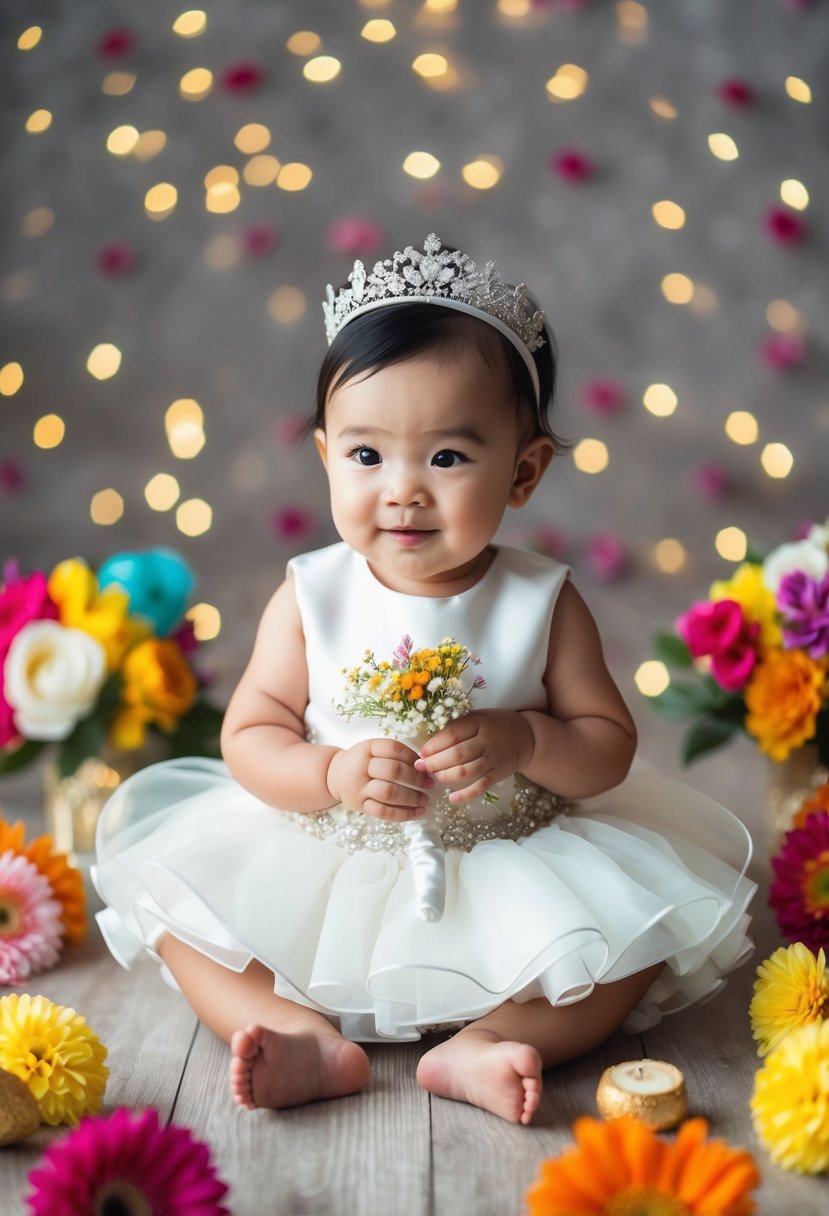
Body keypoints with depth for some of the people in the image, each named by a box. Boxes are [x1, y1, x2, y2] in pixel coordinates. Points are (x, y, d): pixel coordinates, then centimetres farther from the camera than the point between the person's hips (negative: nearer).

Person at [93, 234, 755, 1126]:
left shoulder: (543, 603, -8)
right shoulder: (309, 599, -6)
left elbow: (609, 747, -5)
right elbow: (250, 737, -6)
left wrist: (521, 741, -25)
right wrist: (334, 774, -24)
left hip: (509, 870, 0)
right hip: (322, 870, 1)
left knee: (639, 942, -17)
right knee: (177, 906, -12)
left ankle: (479, 1046, -17)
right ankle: (305, 1037, -18)